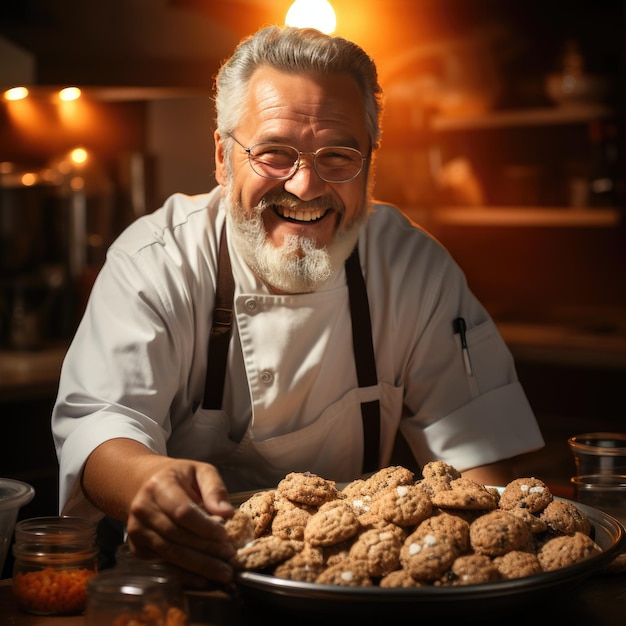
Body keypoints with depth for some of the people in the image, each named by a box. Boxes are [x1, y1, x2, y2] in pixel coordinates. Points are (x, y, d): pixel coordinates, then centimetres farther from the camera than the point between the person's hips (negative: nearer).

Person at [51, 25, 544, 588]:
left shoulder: (416, 265, -4)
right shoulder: (153, 261, -12)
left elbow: (473, 428, -2)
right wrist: (147, 478, -46)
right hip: (197, 572, -2)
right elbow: (98, 418, -22)